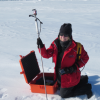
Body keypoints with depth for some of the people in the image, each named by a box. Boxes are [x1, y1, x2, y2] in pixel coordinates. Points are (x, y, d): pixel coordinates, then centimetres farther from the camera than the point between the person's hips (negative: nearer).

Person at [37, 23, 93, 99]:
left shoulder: (76, 47, -22)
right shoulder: (56, 44, -9)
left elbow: (85, 58, -10)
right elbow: (46, 54, -9)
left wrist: (75, 67, -22)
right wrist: (41, 46, -27)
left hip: (70, 77, -6)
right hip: (60, 75, 7)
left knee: (64, 94, 6)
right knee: (60, 86, 30)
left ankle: (86, 88, 20)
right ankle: (82, 80, 38)